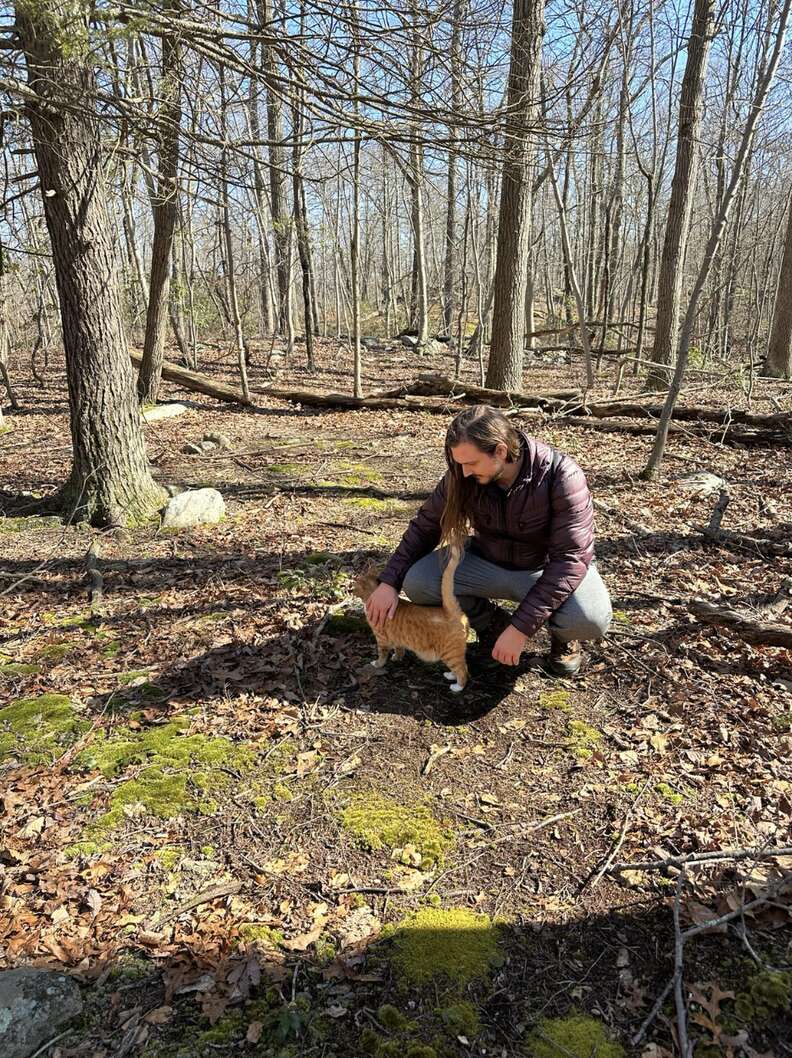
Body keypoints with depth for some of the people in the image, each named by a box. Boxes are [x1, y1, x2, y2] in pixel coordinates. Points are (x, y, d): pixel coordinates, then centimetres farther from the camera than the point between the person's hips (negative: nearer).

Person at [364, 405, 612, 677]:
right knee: (417, 582, -20)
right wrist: (389, 581, -16)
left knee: (592, 619, -35)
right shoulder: (462, 476, -17)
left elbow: (571, 558, -31)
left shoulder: (561, 476, -29)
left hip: (549, 569, -3)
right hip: (488, 562, 4)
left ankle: (563, 636, 5)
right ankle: (492, 623, 6)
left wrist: (521, 627, -35)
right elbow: (426, 526, -4)